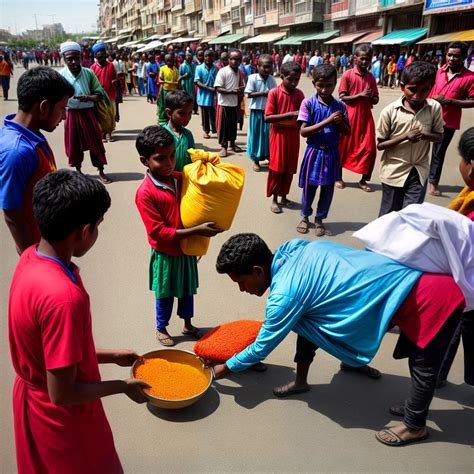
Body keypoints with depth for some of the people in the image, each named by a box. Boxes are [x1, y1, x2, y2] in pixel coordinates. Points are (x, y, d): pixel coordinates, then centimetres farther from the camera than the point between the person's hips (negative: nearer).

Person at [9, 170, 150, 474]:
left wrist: (111, 356, 9)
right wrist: (123, 386, -13)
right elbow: (62, 394, -28)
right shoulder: (63, 295, -37)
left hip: (33, 401, 8)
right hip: (62, 417, -7)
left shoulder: (31, 258, -9)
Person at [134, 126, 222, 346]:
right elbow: (158, 232, -26)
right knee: (165, 294, 15)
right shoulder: (145, 193, -25)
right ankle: (161, 328, 39)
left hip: (187, 248, 6)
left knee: (187, 289, 22)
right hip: (165, 254, -5)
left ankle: (188, 323, 44)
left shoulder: (180, 178, -5)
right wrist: (196, 231, -29)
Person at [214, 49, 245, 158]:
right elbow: (218, 88, -18)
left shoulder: (239, 72, 5)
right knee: (224, 125, 2)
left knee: (233, 124, 14)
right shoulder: (222, 71, -12)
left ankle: (232, 144, 28)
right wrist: (232, 91, -26)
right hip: (225, 103, -5)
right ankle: (223, 146, 11)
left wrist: (241, 91, -7)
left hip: (235, 103, 5)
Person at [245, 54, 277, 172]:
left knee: (268, 134, 10)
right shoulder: (252, 78, -9)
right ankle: (256, 160, 13)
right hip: (256, 111, -3)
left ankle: (268, 156, 27)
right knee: (256, 134, 4)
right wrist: (263, 93, -18)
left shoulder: (272, 79, 3)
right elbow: (249, 94, -12)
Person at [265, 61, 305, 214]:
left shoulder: (299, 94, 3)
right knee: (276, 167, 0)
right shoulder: (274, 93, -10)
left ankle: (283, 196, 25)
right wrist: (289, 114, -23)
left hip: (293, 134, 4)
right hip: (279, 134, -4)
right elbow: (267, 118, -15)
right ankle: (274, 199, 12)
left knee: (290, 168, 11)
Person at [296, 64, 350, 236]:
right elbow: (304, 131, -16)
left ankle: (319, 219, 29)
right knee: (309, 188, 9)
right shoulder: (308, 103, -9)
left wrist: (340, 123, -16)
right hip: (314, 152, -3)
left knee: (328, 189, 10)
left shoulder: (340, 105, 1)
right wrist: (327, 121, -22)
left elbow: (347, 132, 5)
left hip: (332, 153, 3)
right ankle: (305, 217, 32)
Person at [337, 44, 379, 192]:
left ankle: (363, 180, 15)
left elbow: (376, 100, 12)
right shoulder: (347, 75, -5)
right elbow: (342, 97, -9)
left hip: (366, 116, 4)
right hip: (350, 116, -4)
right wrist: (360, 95, -19)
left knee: (369, 149, 2)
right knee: (344, 146, 6)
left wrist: (371, 97, -10)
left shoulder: (371, 77, 9)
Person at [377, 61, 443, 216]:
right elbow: (380, 144, -9)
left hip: (419, 173, 2)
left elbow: (439, 137, 2)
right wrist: (405, 137, -24)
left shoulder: (435, 108, -7)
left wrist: (424, 135, -20)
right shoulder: (390, 111, -14)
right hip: (394, 172, -2)